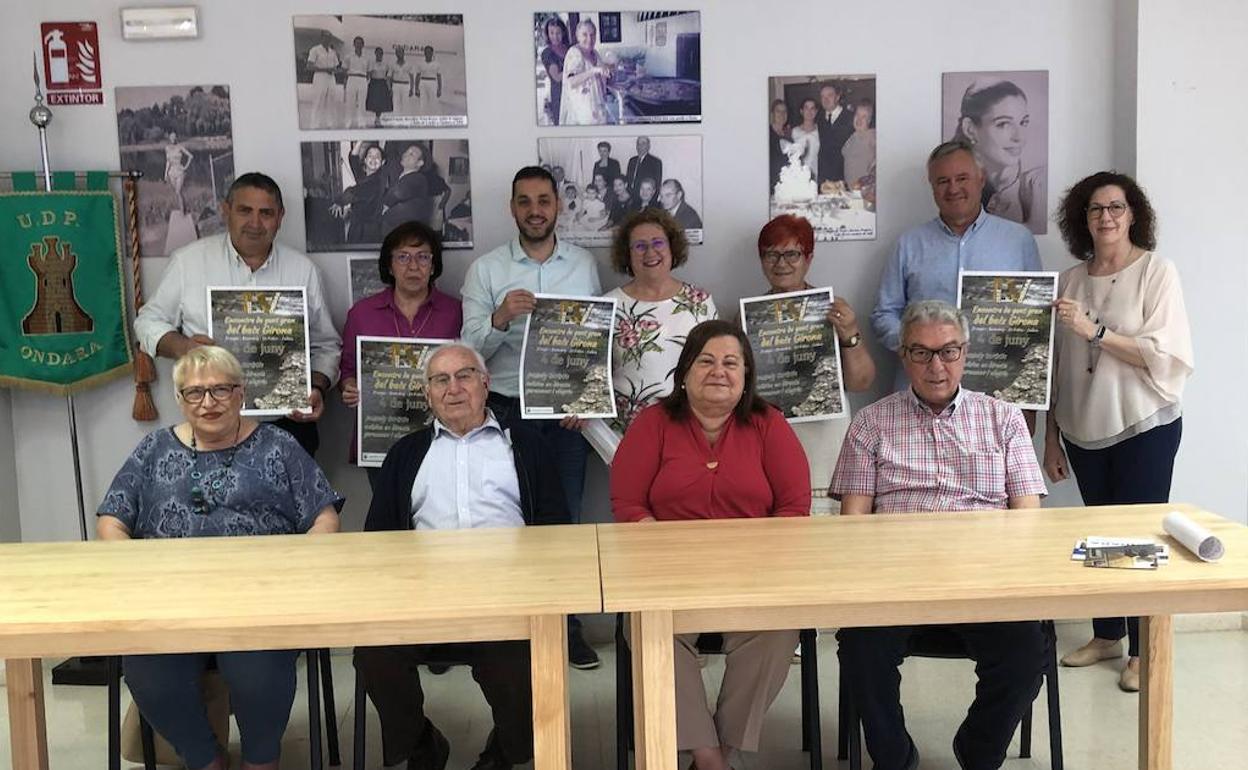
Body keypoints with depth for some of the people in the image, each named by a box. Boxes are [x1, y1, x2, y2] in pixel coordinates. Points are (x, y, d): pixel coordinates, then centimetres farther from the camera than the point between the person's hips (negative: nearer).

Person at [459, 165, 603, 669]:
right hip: (506, 409, -1)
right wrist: (500, 318, -23)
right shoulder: (485, 269, 2)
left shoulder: (584, 265, 7)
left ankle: (566, 624, 17)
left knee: (566, 517, 6)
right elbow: (469, 348, -3)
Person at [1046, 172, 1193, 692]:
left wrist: (1096, 331, -23)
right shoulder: (1070, 281, 6)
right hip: (1084, 429, 4)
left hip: (1144, 427, -4)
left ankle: (1142, 651, 15)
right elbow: (1057, 365, 9)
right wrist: (1051, 437, 10)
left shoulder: (1157, 273, -6)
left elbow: (1167, 357, -15)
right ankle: (1106, 636, 28)